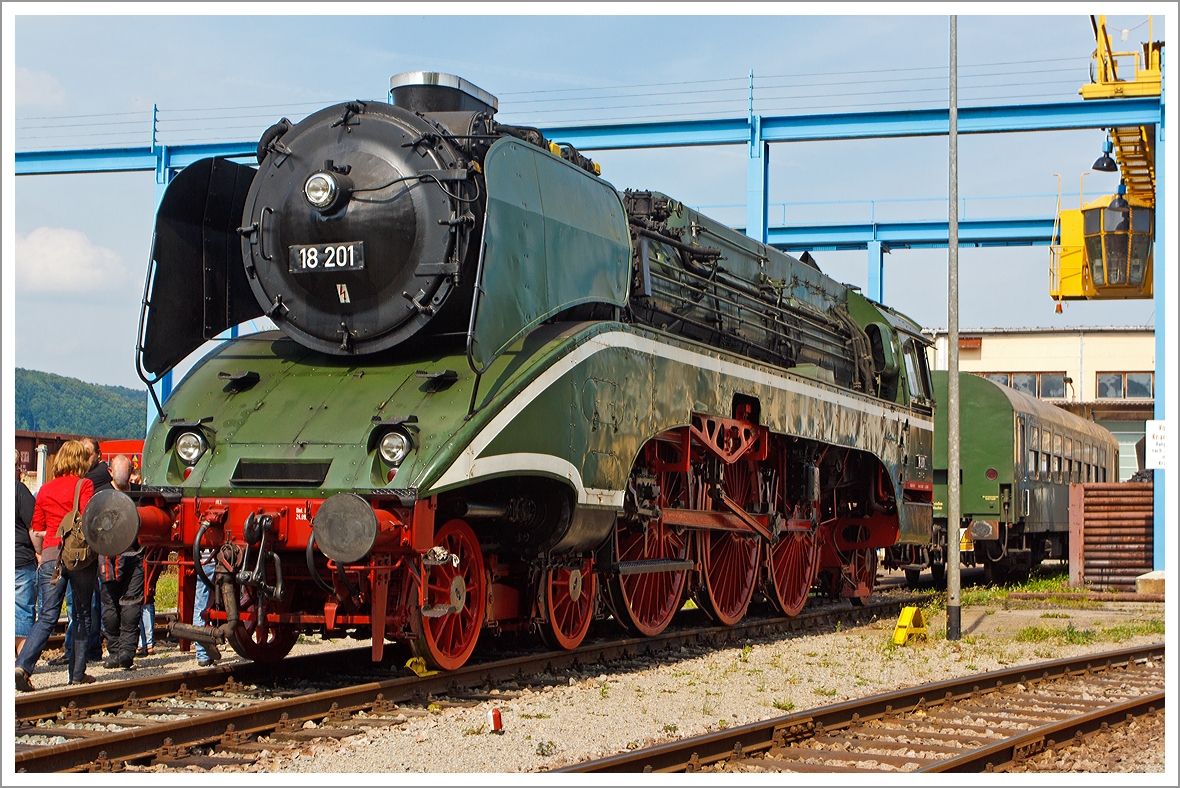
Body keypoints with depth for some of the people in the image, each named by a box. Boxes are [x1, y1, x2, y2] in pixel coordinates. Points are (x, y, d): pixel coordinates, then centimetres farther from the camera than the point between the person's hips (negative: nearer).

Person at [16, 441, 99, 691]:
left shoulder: (45, 489, 11)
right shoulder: (84, 485, -2)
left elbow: (36, 530, 15)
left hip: (51, 555, 3)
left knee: (47, 616, 2)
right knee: (82, 615, 9)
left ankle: (23, 665, -15)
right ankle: (77, 673, 12)